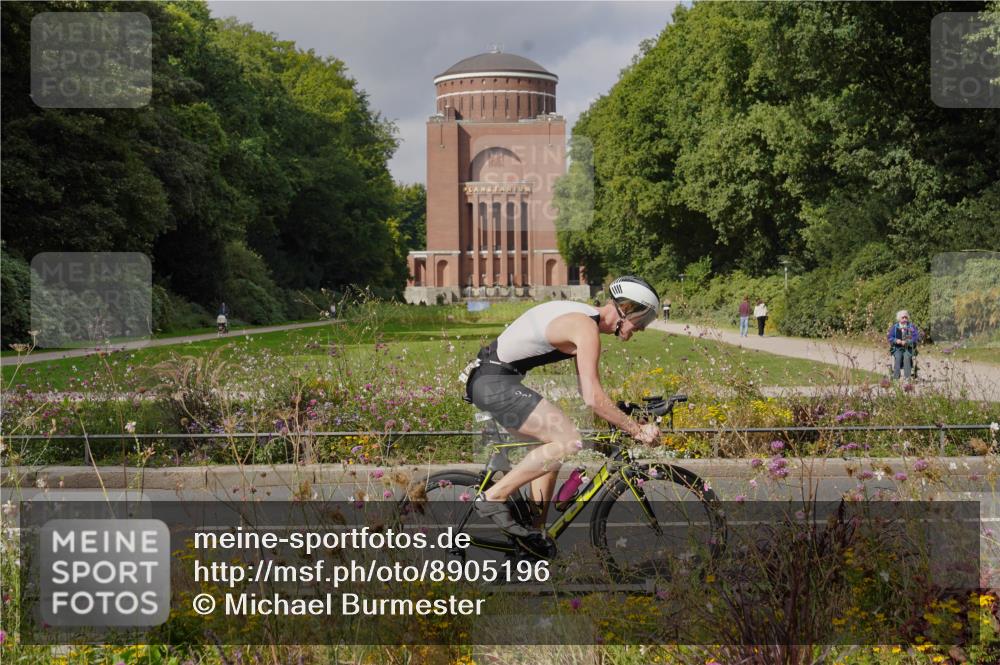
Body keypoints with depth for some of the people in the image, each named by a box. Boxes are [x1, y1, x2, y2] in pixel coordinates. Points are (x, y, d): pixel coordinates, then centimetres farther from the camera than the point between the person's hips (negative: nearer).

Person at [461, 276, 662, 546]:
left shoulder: (583, 319, 16)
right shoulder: (587, 328, -15)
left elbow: (586, 389, 24)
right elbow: (593, 398, -21)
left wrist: (622, 418, 21)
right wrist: (637, 430, -12)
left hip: (489, 380, 11)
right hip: (496, 383, -11)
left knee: (551, 444, 19)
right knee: (570, 440, -17)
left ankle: (536, 531, 21)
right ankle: (494, 497, -12)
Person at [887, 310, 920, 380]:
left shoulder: (911, 327, 8)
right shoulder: (894, 327, 11)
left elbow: (916, 337, -3)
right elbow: (889, 337, 5)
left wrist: (907, 342, -19)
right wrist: (896, 340, -16)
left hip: (908, 348, -1)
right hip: (897, 348, 1)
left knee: (907, 357, -33)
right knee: (898, 357, -32)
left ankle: (907, 378, -35)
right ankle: (896, 377, -34)